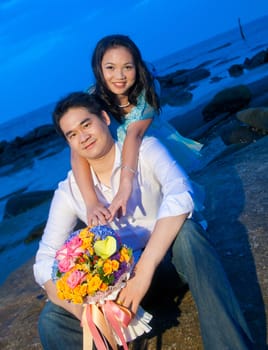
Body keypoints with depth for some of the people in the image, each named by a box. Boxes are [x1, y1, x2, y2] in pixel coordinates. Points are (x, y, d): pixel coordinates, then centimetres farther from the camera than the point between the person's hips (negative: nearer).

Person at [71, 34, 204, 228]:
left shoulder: (145, 90, -24)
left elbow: (135, 133, -40)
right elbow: (78, 154, -36)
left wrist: (126, 183, -57)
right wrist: (91, 203, -51)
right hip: (115, 164, 0)